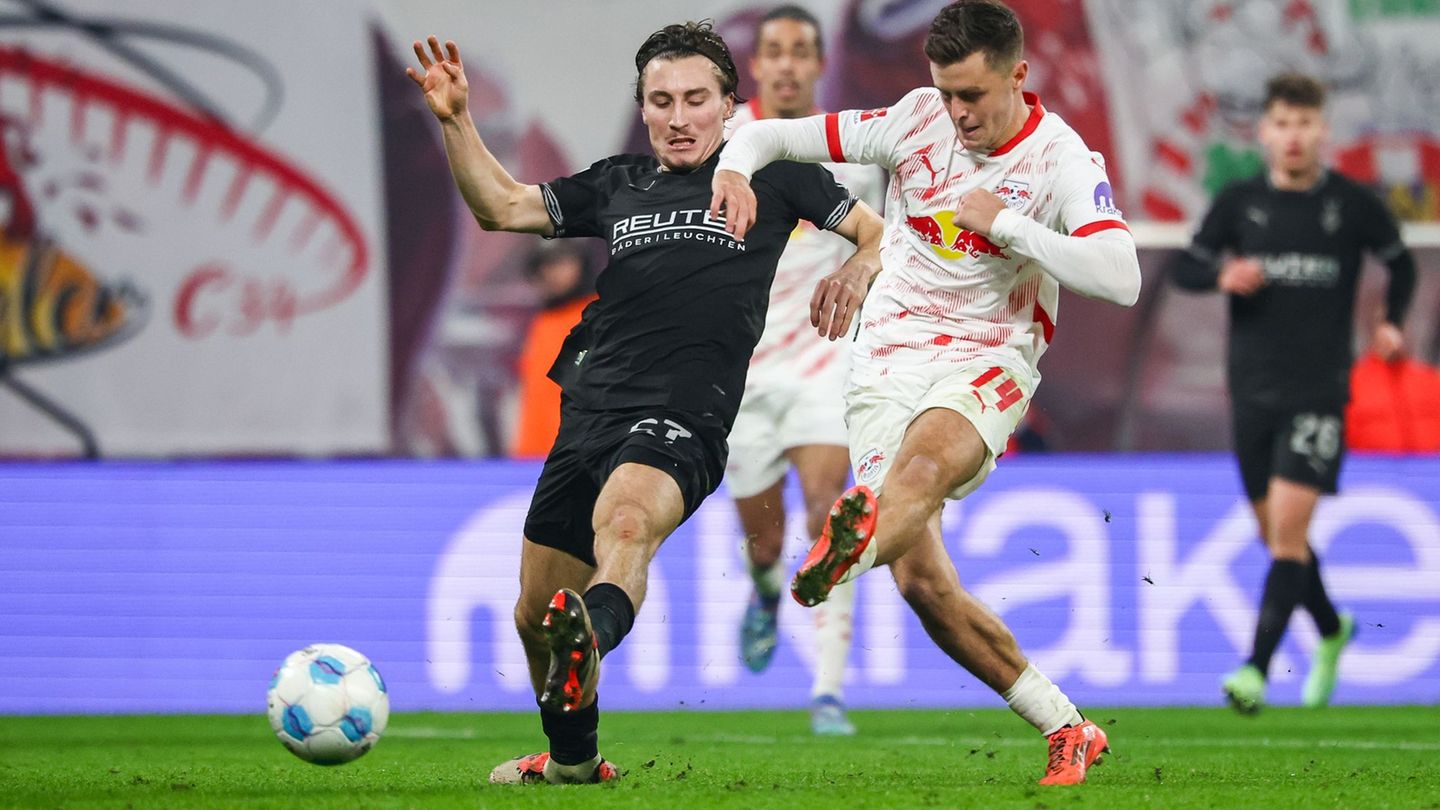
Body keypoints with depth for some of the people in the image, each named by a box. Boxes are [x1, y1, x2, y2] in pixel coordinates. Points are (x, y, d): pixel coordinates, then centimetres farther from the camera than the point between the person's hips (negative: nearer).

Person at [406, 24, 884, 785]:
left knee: (626, 524, -39)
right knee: (535, 612, 11)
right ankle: (572, 757, 35)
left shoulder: (770, 173, 13)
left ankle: (590, 640, -70)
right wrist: (456, 122, 12)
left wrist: (855, 274, -4)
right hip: (592, 407, 6)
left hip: (685, 413, -6)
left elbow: (881, 232, 17)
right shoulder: (617, 185, 23)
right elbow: (502, 206, 25)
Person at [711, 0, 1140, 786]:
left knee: (924, 458, -39)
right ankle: (1068, 730, 2)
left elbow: (1121, 277, -19)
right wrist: (735, 166, -18)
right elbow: (777, 135, 5)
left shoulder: (1061, 160, -6)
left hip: (985, 362, -4)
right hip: (888, 360, 4)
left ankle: (855, 547, -73)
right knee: (923, 584, -9)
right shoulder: (916, 120, 3)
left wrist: (1006, 223, -21)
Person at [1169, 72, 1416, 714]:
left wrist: (1391, 322, 4)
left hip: (1319, 390, -3)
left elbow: (1399, 260, 17)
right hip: (1252, 390, 3)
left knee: (1288, 528, -16)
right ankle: (1331, 630, 39)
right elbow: (1184, 267, 7)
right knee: (1276, 536, 12)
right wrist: (1222, 275, -13)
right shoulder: (1239, 203, 3)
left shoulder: (1353, 205, 0)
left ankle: (1256, 670, -19)